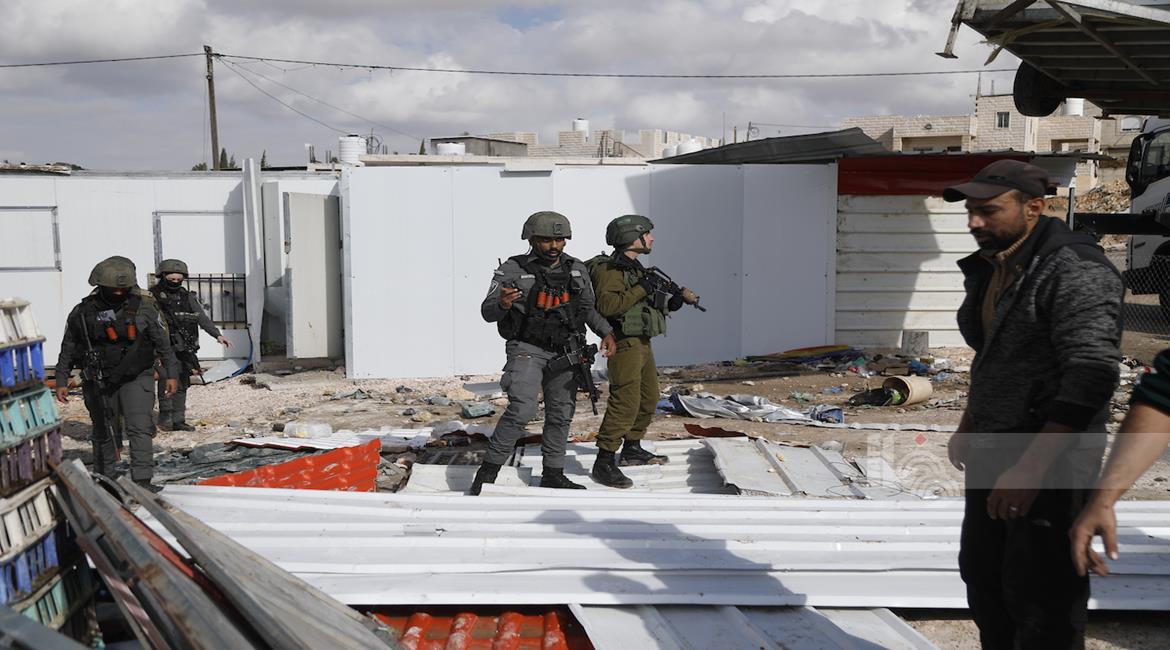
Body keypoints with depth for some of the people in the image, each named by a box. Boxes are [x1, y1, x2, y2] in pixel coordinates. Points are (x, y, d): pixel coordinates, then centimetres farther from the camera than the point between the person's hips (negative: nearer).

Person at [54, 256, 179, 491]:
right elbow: (67, 350, 8)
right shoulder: (83, 312, -2)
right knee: (103, 433, 12)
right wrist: (61, 381, 8)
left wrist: (171, 374, 3)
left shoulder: (143, 307, -3)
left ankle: (142, 480, -14)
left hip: (136, 378, -1)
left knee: (140, 428, -14)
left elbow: (163, 342, 3)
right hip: (99, 382, 1)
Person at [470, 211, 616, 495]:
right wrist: (502, 304, -36)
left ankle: (553, 474, 24)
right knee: (522, 410, -19)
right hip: (527, 350, -5)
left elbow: (589, 308, 15)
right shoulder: (513, 270, -10)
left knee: (561, 414, 10)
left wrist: (606, 332, -1)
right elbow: (487, 312, -13)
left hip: (564, 353, 5)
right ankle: (488, 471, -8)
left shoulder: (577, 269, 3)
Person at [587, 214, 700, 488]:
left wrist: (669, 303, 5)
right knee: (626, 401, -15)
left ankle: (632, 450, 32)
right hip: (624, 344, -10)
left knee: (649, 398, 18)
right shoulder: (609, 269, -14)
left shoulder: (634, 268, 17)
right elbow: (606, 305, -28)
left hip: (642, 343, 10)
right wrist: (641, 288, -25)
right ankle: (604, 462, -13)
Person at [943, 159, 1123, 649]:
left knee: (1041, 598, -1)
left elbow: (1091, 376, -25)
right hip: (991, 453, 9)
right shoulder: (991, 268, 9)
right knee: (981, 573, 18)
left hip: (1049, 461, -9)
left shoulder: (1075, 270, -18)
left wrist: (1032, 467, -28)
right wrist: (969, 425, 21)